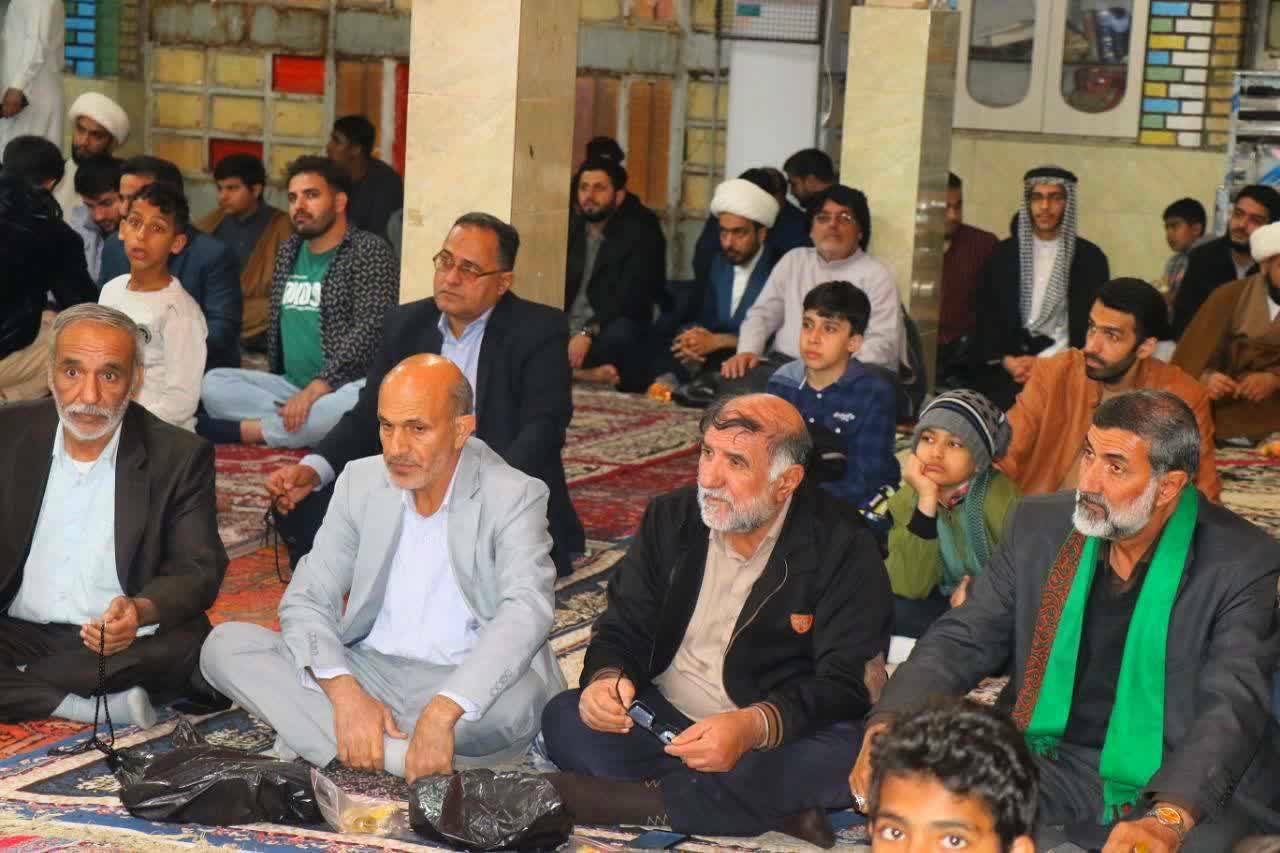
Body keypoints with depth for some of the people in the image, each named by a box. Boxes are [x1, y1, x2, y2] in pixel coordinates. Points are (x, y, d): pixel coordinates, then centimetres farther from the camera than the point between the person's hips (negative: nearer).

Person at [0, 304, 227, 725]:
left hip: (126, 644, -2)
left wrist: (140, 610, -27)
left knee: (184, 646, -34)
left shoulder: (179, 457, -2)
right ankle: (106, 707, -23)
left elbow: (199, 572, -4)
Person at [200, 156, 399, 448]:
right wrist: (294, 404, 10)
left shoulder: (369, 251, -4)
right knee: (213, 383, -13)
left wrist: (316, 389, -24)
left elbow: (370, 329, -16)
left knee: (362, 401, -39)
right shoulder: (289, 252, 16)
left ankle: (246, 430, -26)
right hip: (289, 386, 6)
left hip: (343, 388, -6)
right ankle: (309, 427, -22)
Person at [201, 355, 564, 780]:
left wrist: (443, 711, -40)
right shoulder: (361, 482, 5)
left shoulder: (515, 497, -8)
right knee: (225, 644, -16)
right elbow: (306, 600, -1)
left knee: (518, 698, -38)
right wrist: (345, 692, -23)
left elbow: (527, 612, -24)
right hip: (367, 674, 5)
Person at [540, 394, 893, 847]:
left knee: (845, 754, -35)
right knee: (564, 719, -22)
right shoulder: (670, 518, 5)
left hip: (781, 737, -4)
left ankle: (638, 799, -29)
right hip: (664, 720, 4)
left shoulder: (844, 550, -9)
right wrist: (607, 677, -18)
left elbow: (847, 684, -16)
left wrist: (753, 727, -35)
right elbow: (623, 629, 8)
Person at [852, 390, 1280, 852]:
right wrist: (887, 726, -14)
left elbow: (1234, 706, -20)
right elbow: (962, 640, 5)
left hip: (1179, 786, -3)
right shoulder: (1040, 525, 3)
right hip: (1049, 764, 4)